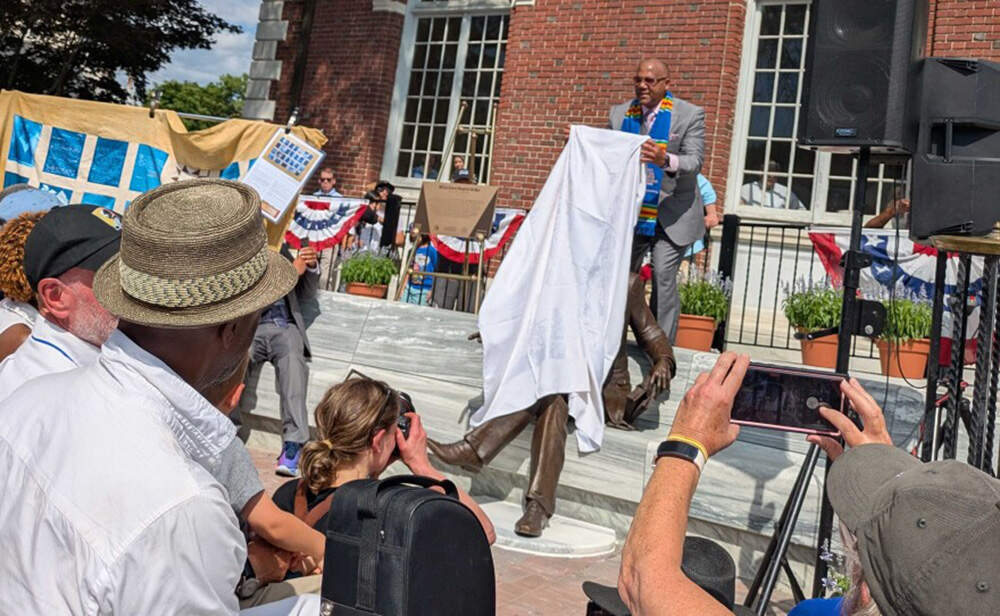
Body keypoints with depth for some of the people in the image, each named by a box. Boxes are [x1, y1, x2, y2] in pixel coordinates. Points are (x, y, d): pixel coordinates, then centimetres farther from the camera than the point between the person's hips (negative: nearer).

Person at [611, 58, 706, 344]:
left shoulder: (690, 115, -4)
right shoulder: (619, 113, 8)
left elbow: (695, 161, -16)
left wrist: (666, 160, -37)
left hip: (671, 216, -3)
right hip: (630, 214, 4)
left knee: (663, 277, -13)